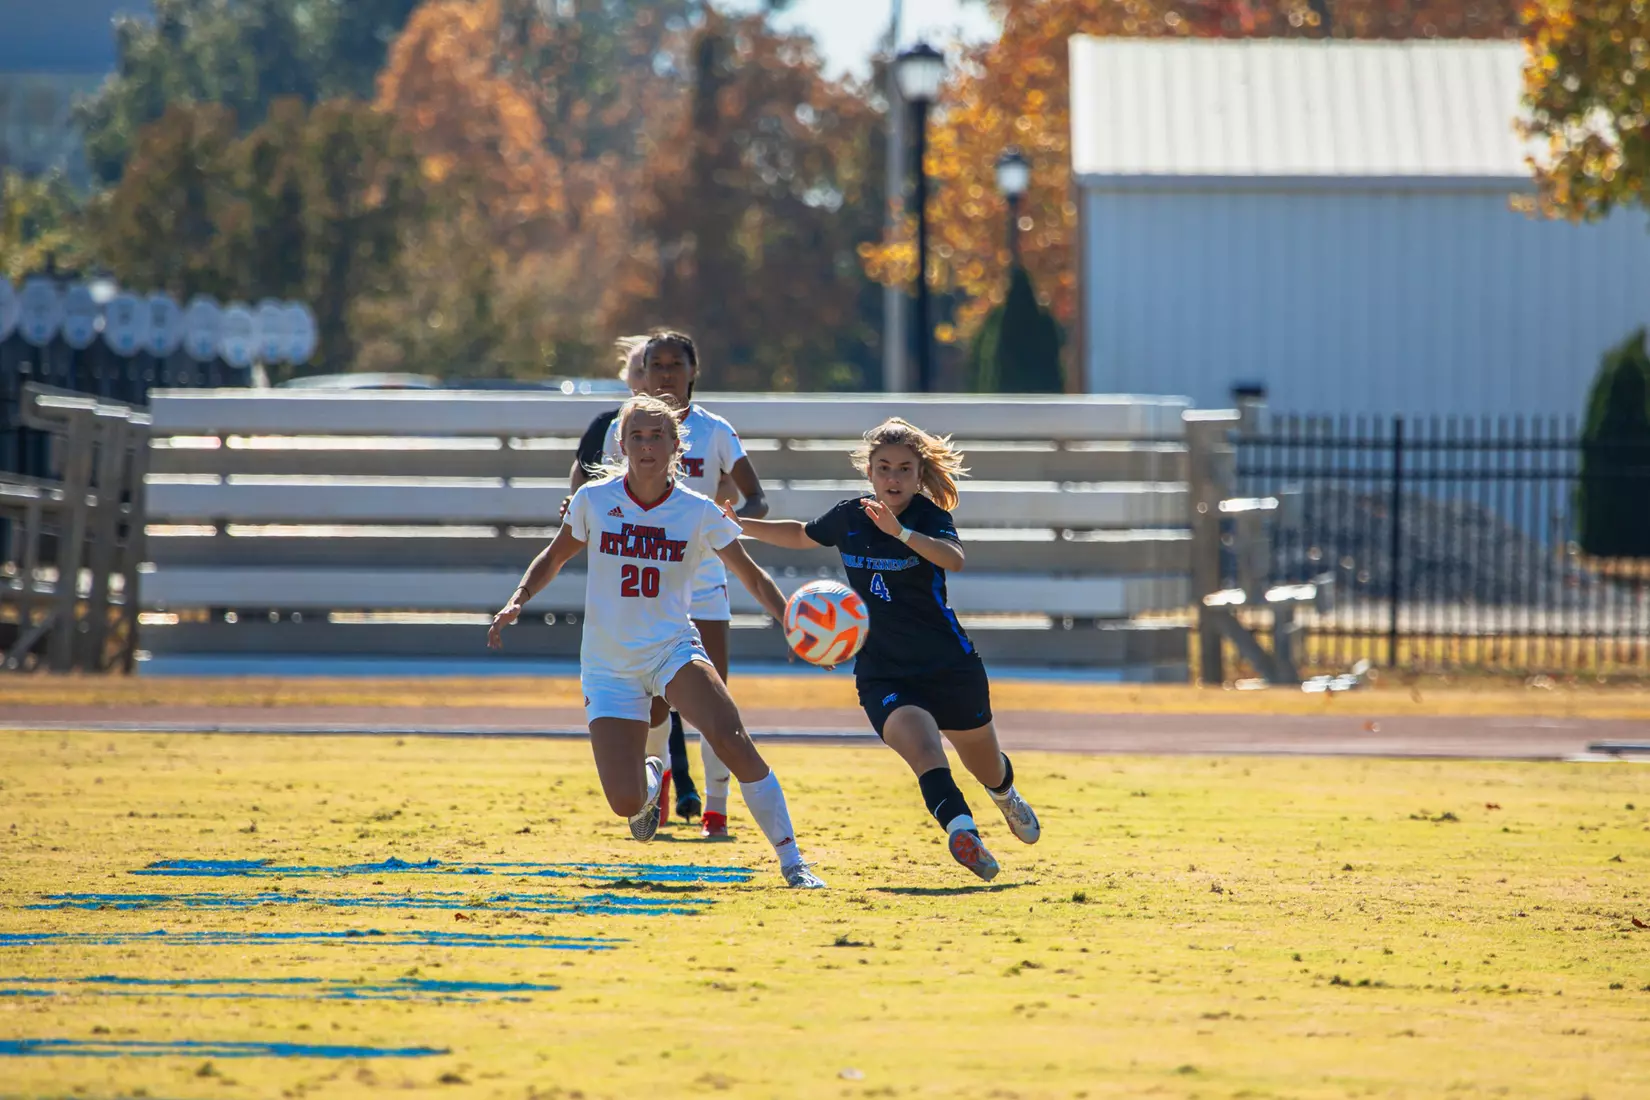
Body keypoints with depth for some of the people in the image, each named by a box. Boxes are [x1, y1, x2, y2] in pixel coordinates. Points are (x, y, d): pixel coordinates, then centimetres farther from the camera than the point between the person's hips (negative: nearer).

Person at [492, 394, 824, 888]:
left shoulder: (699, 512, -6)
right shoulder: (594, 500, -5)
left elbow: (752, 576, 3)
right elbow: (556, 556, 12)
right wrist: (517, 602, -4)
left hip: (673, 651, -1)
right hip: (608, 669, 1)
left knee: (733, 741, -28)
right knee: (625, 802, -11)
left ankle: (792, 862, -20)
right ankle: (652, 780, 31)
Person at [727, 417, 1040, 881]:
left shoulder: (929, 515, -12)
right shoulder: (848, 518, 1)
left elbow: (954, 559, -35)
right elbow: (801, 536, 24)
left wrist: (900, 531, -49)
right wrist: (737, 525, 16)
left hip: (949, 667, -1)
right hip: (882, 675, 1)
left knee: (987, 769, 21)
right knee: (922, 747, -31)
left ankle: (1007, 796, 56)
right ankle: (962, 831, -51)